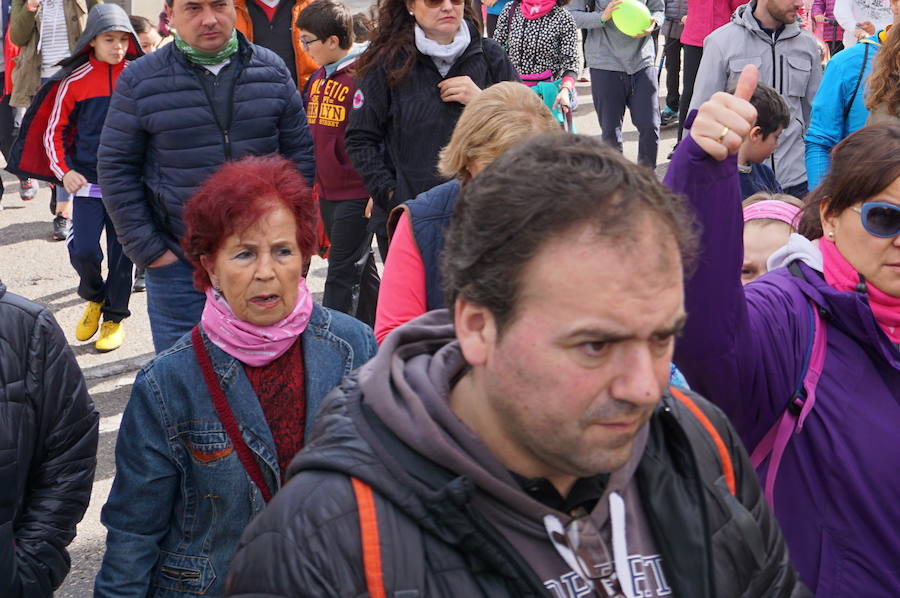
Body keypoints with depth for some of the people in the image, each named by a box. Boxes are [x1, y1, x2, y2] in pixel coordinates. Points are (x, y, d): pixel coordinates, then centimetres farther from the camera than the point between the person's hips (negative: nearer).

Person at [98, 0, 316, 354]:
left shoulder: (272, 71, 3)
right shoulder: (140, 81, -3)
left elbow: (300, 153, 10)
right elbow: (116, 167, 0)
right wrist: (146, 249, -5)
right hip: (177, 263, -2)